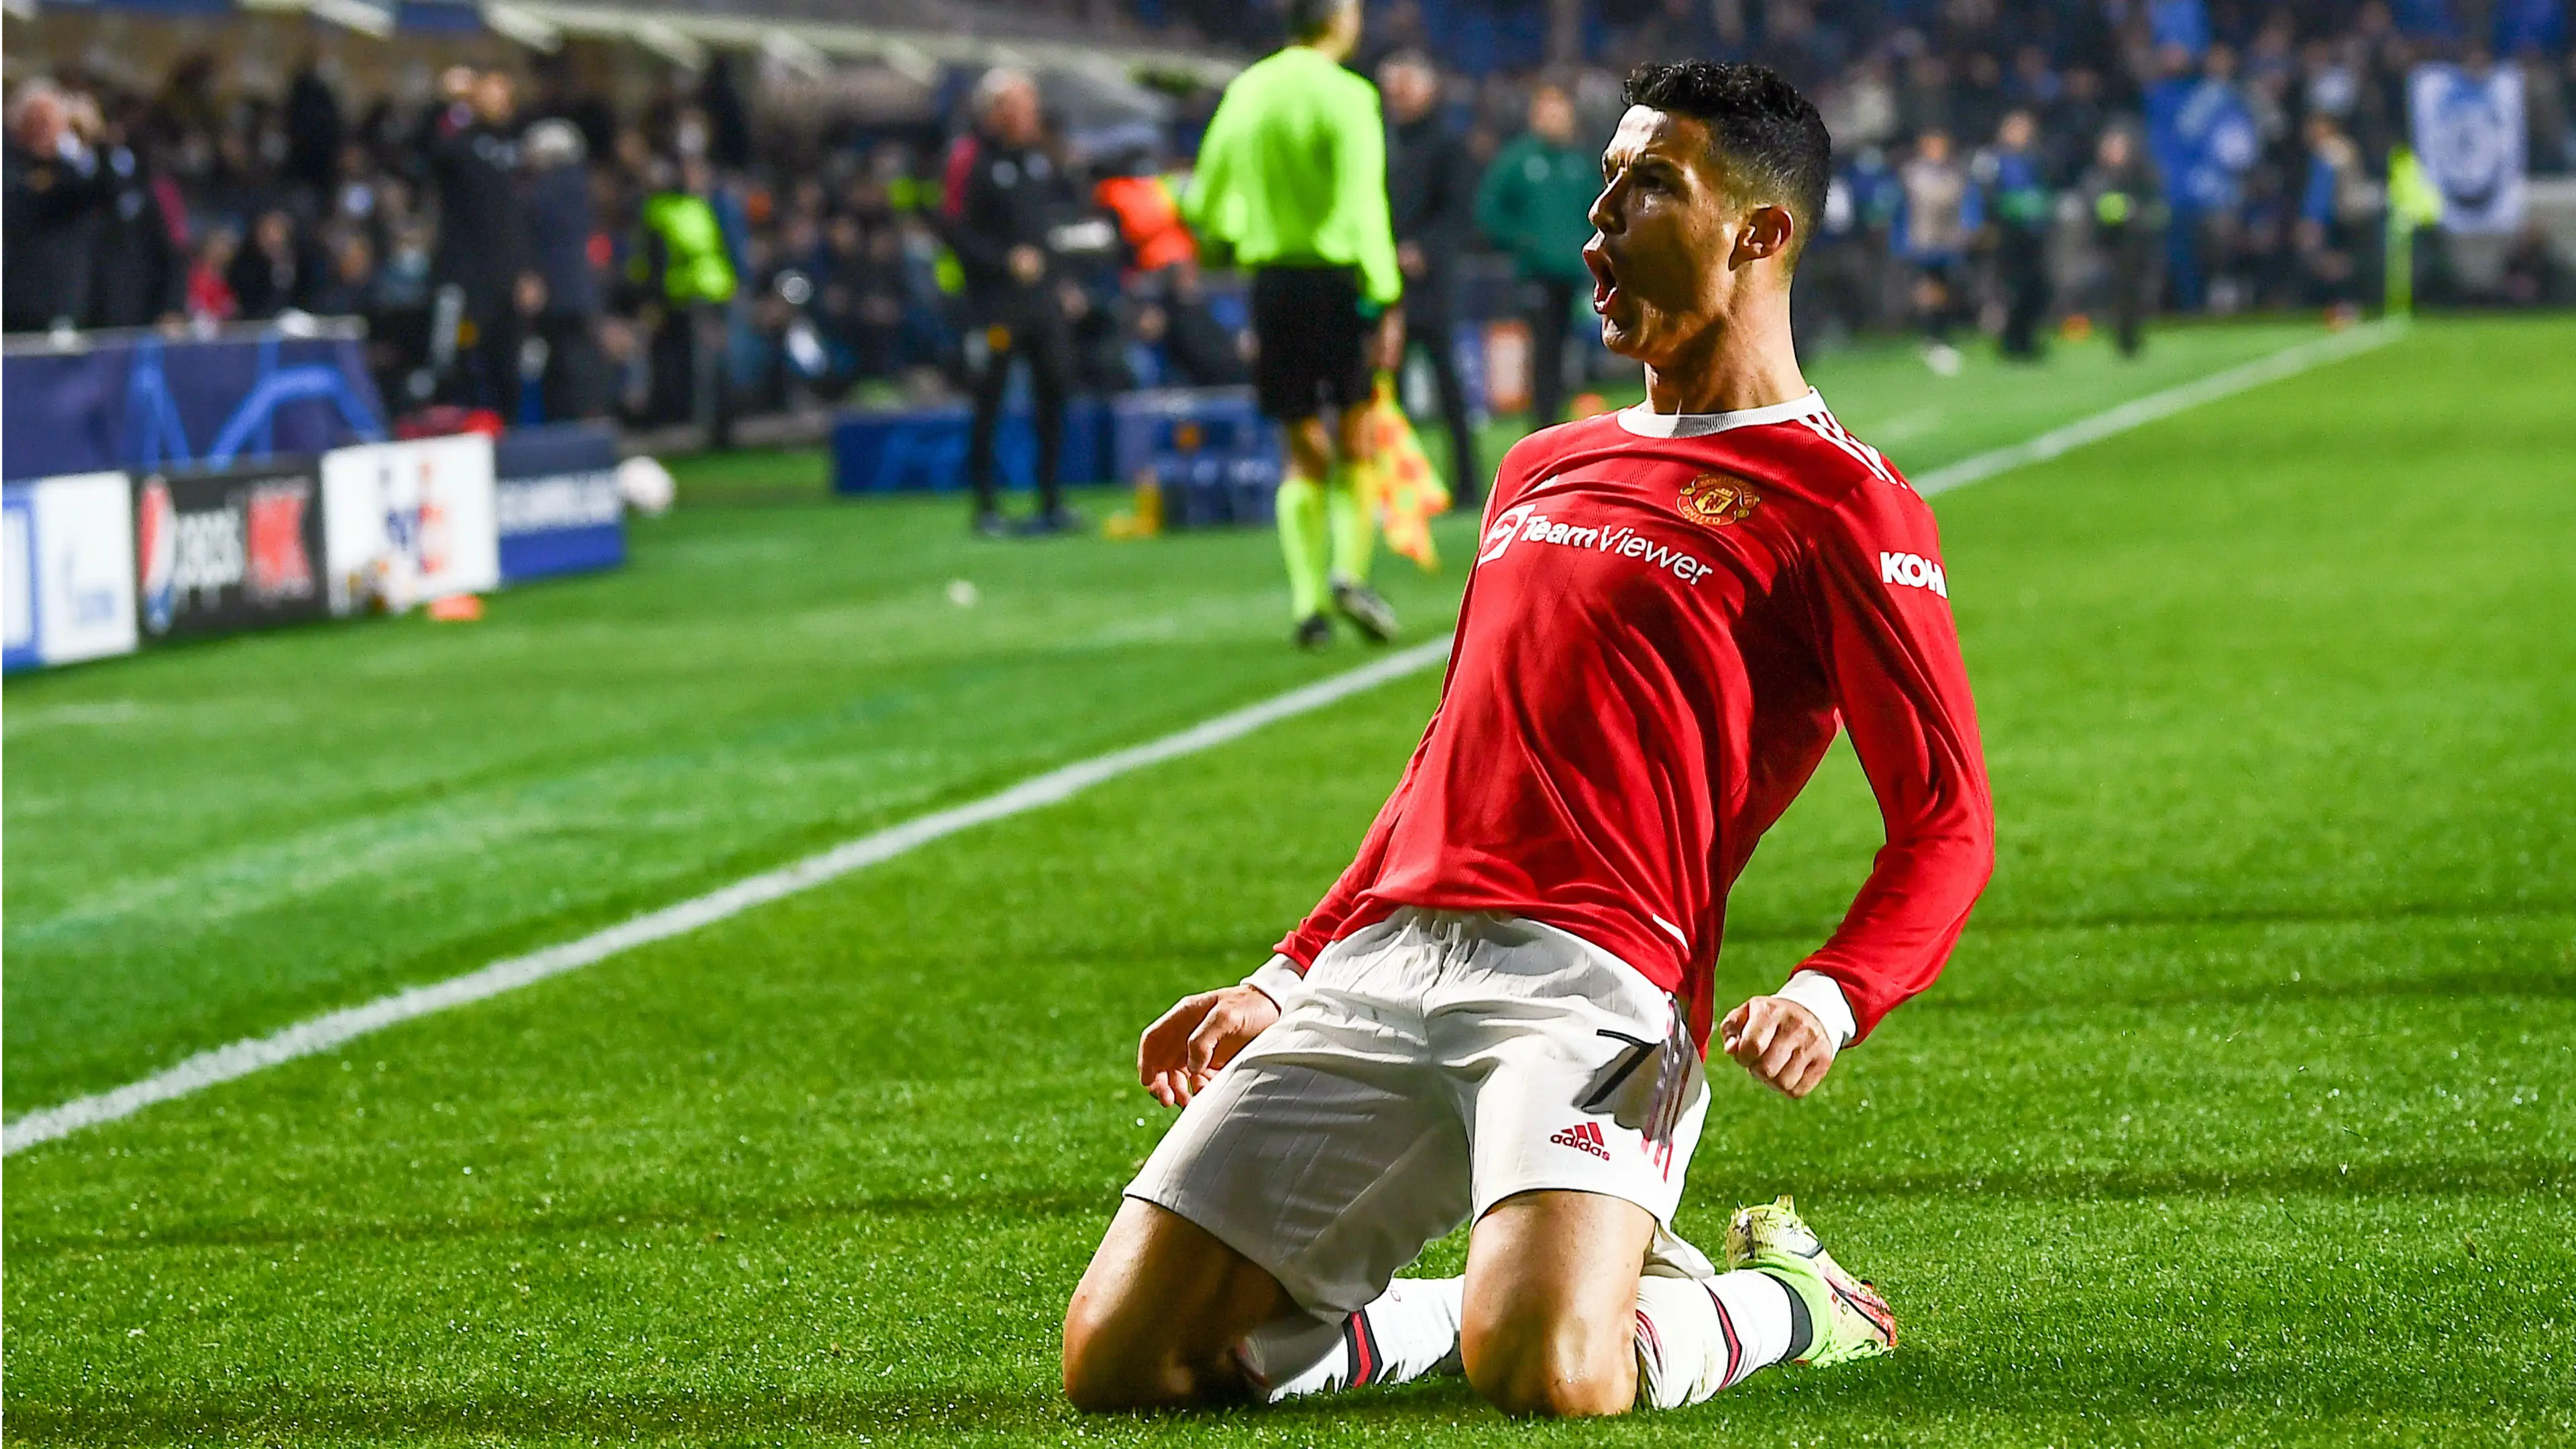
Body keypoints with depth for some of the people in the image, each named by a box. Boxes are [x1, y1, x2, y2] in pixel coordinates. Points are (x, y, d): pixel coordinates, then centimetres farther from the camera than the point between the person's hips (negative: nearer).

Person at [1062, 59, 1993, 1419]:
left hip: (1590, 978, -7)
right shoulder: (1541, 468, 26)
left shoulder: (1837, 501, 4)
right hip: (1378, 961, 7)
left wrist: (1829, 999, -18)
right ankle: (1595, 1279, 14)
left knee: (1541, 1373, -32)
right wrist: (1283, 984, 27)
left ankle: (1787, 1301, 4)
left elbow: (1946, 819, -1)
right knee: (1120, 1360, -5)